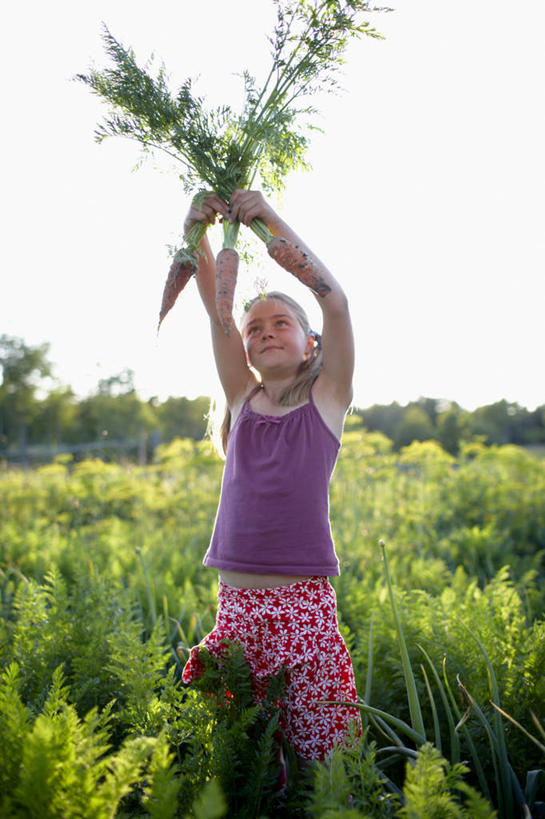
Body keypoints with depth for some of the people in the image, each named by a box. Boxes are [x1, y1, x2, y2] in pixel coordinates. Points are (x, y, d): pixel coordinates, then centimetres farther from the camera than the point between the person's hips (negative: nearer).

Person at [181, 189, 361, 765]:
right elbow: (215, 308, 3)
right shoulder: (243, 398, 12)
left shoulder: (327, 398, 5)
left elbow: (336, 303, -7)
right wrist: (198, 232, -10)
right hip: (236, 602, 3)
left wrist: (271, 220, -10)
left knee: (324, 749, -2)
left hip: (304, 602, -3)